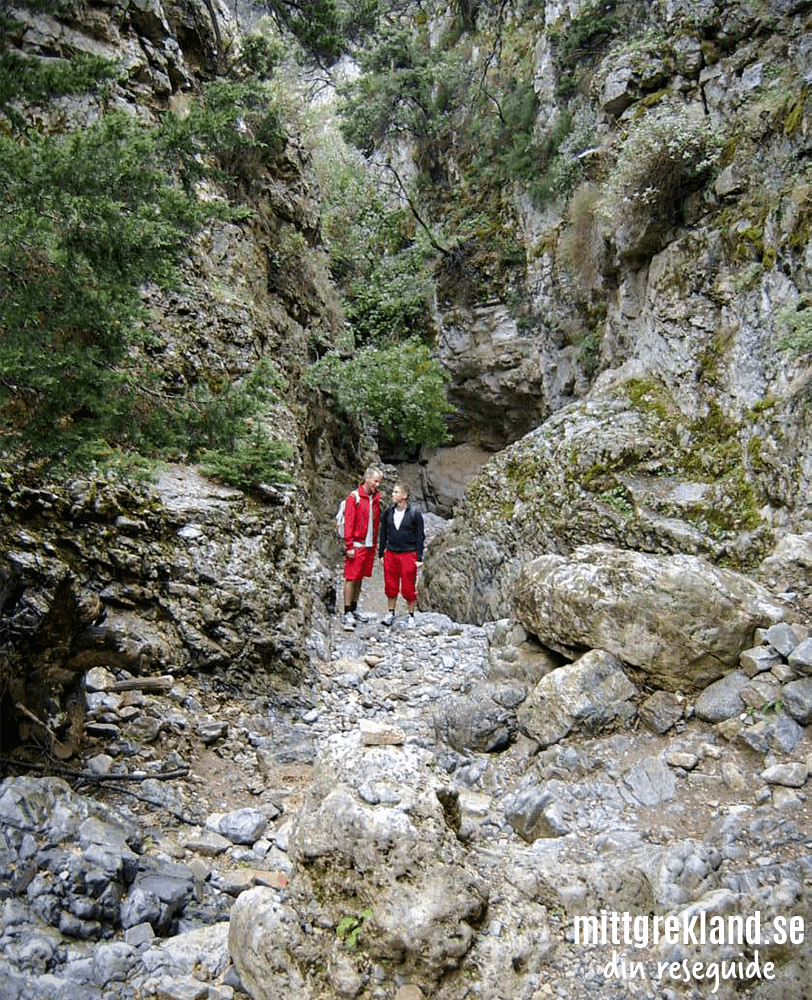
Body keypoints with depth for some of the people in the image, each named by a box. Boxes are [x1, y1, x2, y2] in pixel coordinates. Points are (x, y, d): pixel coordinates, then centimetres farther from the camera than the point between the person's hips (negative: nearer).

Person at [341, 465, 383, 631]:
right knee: (351, 578, -4)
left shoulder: (376, 498, 11)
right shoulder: (354, 497, -9)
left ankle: (354, 609, 25)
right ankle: (347, 614, -1)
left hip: (369, 545, 6)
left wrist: (375, 543, 14)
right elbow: (348, 523, -11)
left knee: (360, 577, 14)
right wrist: (349, 546, -14)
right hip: (356, 545, -6)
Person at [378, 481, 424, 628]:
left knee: (409, 588, 1)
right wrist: (381, 554, 11)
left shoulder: (415, 513, -6)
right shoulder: (388, 512, 5)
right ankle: (391, 613, 23)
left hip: (409, 554, -3)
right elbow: (383, 533, 12)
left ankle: (410, 616, 16)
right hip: (391, 554, 3)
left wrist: (419, 558, -7)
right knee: (390, 586, 7)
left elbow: (419, 537, -4)